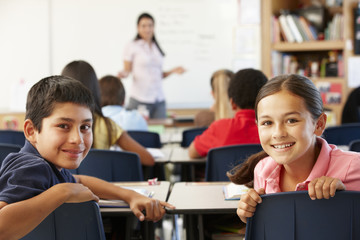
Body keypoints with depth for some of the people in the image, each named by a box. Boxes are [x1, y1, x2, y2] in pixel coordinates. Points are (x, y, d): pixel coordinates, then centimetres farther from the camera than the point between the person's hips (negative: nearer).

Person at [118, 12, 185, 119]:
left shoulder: (157, 48, 18)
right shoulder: (132, 47, 3)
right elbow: (127, 70, 1)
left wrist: (173, 71, 5)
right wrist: (123, 74, -21)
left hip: (159, 99, 5)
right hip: (139, 99, -5)